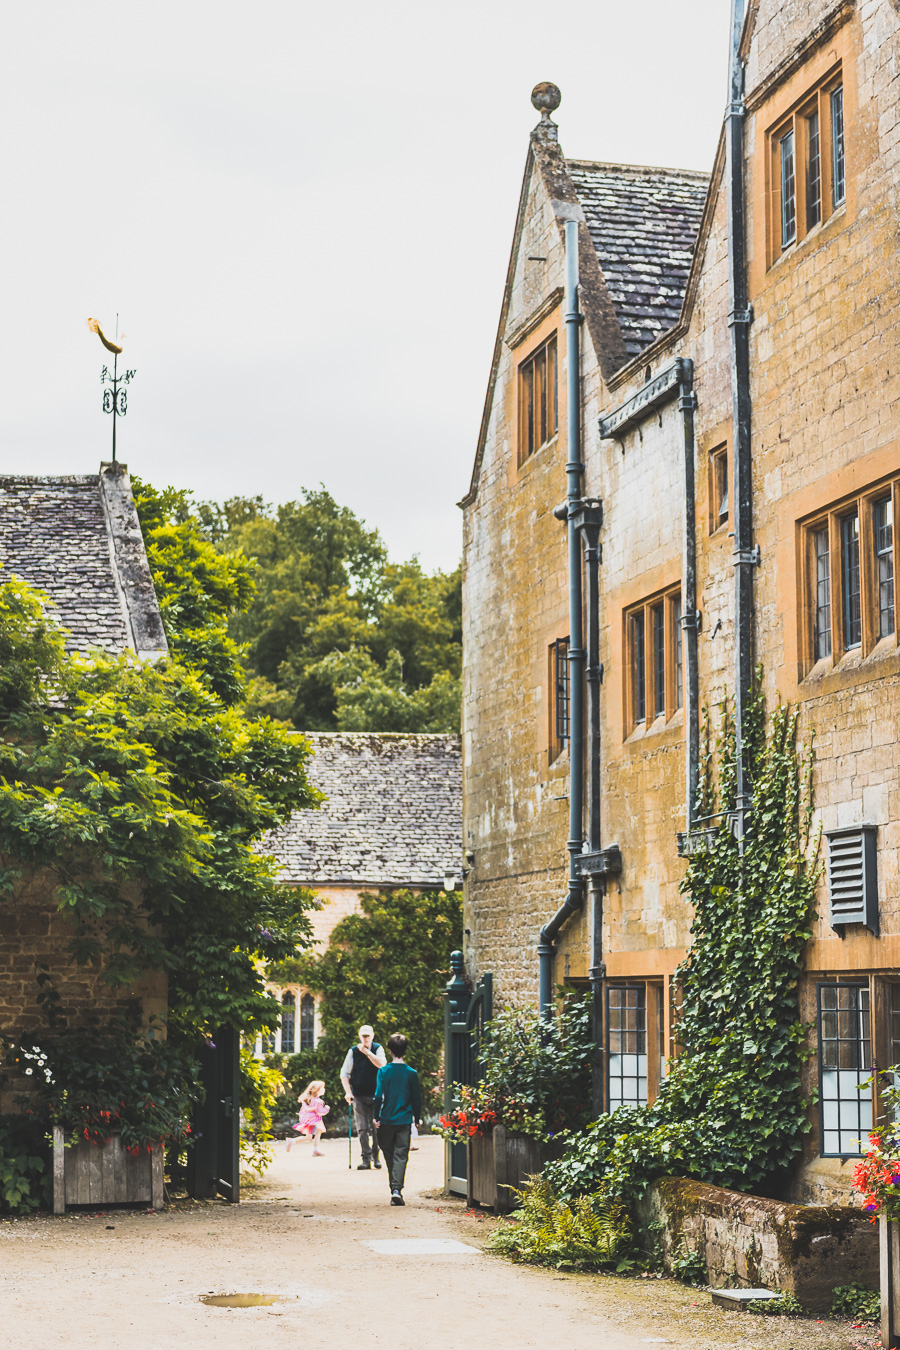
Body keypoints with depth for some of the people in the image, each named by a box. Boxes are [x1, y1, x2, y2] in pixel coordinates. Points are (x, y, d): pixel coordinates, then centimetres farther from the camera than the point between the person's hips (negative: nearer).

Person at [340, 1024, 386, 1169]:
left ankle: (375, 1156, 20)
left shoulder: (377, 1049, 3)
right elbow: (344, 1073, 3)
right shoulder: (353, 1051, 1)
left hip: (375, 1095, 0)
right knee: (362, 1128, -6)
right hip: (359, 1096, 0)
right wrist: (348, 1092, -7)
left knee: (376, 1127, 4)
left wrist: (366, 1052, -20)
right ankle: (366, 1159, -5)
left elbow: (381, 1064, -16)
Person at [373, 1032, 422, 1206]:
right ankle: (397, 1189, -17)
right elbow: (417, 1098, 4)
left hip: (386, 1120, 0)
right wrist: (417, 1119, 15)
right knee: (401, 1155, -1)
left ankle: (394, 1190, 20)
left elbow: (378, 1096, -8)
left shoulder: (383, 1071, -4)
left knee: (389, 1155, 13)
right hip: (405, 1120, 0)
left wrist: (377, 1117, 1)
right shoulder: (411, 1073, -1)